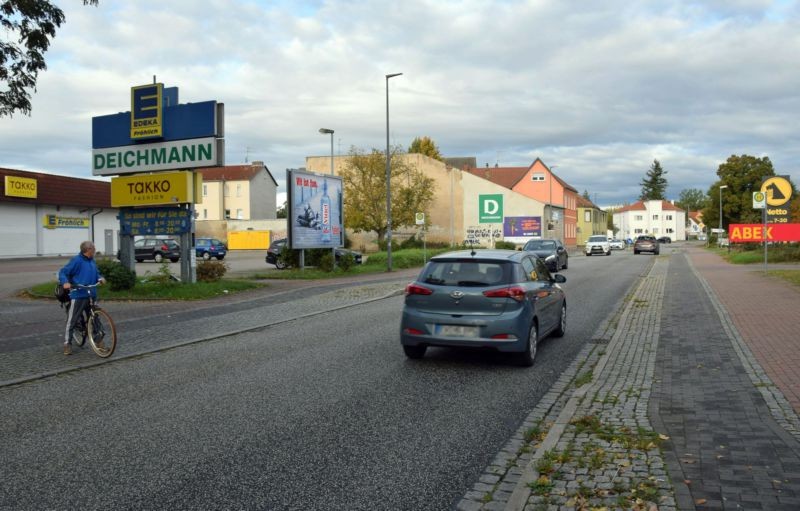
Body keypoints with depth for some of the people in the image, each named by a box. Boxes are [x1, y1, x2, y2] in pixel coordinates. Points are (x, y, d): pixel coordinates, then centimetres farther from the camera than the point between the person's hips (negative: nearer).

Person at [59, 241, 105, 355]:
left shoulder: (92, 261, 12)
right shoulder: (76, 260, -10)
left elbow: (96, 273, 22)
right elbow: (63, 272, -11)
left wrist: (100, 278, 0)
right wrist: (65, 282, -29)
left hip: (91, 295, 7)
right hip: (77, 295, -6)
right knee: (71, 320, 1)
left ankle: (99, 340, 22)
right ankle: (67, 344, 10)